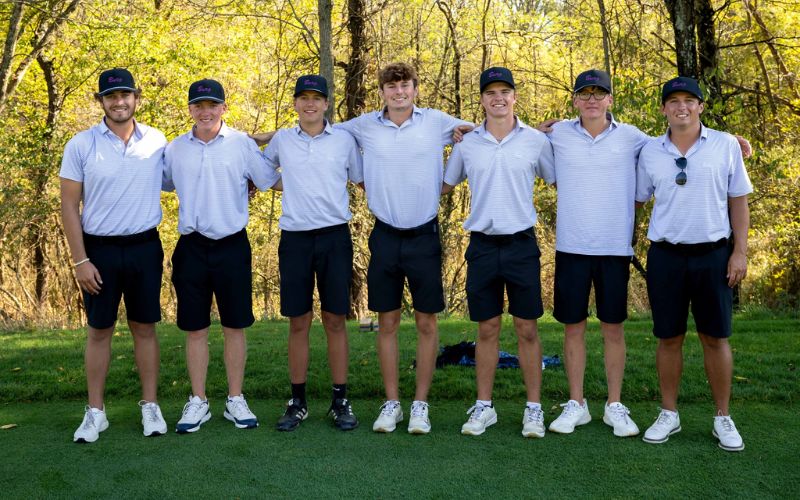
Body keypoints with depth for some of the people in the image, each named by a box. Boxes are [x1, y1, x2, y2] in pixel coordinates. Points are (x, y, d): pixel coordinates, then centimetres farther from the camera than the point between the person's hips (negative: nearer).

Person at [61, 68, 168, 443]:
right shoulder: (81, 145, -4)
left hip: (144, 247, 1)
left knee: (145, 327, 8)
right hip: (99, 249, -1)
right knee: (99, 330, 6)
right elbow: (69, 206, -3)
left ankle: (150, 407, 17)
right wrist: (80, 261, -8)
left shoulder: (157, 142, 1)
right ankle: (95, 412, 16)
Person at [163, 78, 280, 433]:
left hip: (231, 245, -2)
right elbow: (159, 184, 18)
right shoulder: (175, 149, 8)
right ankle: (198, 403, 18)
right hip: (192, 247, 2)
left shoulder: (242, 144, 0)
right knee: (194, 329, 7)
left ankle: (236, 400, 17)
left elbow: (273, 181, 2)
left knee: (234, 326, 6)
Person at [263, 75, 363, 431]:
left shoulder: (344, 140, 5)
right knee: (298, 322, 5)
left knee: (335, 320, 3)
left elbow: (362, 181, 15)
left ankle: (340, 402, 11)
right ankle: (298, 402, 14)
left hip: (335, 237, -1)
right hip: (294, 238, 1)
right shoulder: (281, 141, 7)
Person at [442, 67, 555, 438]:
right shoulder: (466, 143, 5)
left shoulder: (536, 141, 1)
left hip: (521, 244, -1)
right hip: (482, 245, 2)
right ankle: (483, 407, 18)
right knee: (487, 330, 9)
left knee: (527, 329, 3)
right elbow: (444, 186, 17)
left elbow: (559, 182, 10)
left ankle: (534, 409, 13)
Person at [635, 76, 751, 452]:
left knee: (715, 337, 4)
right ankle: (668, 415, 19)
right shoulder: (650, 152, 4)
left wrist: (740, 251, -3)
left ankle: (723, 419, 16)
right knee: (669, 337, 7)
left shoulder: (726, 145, 0)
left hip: (713, 254, -1)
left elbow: (738, 200, 3)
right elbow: (638, 198, 13)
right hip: (666, 255, 1)